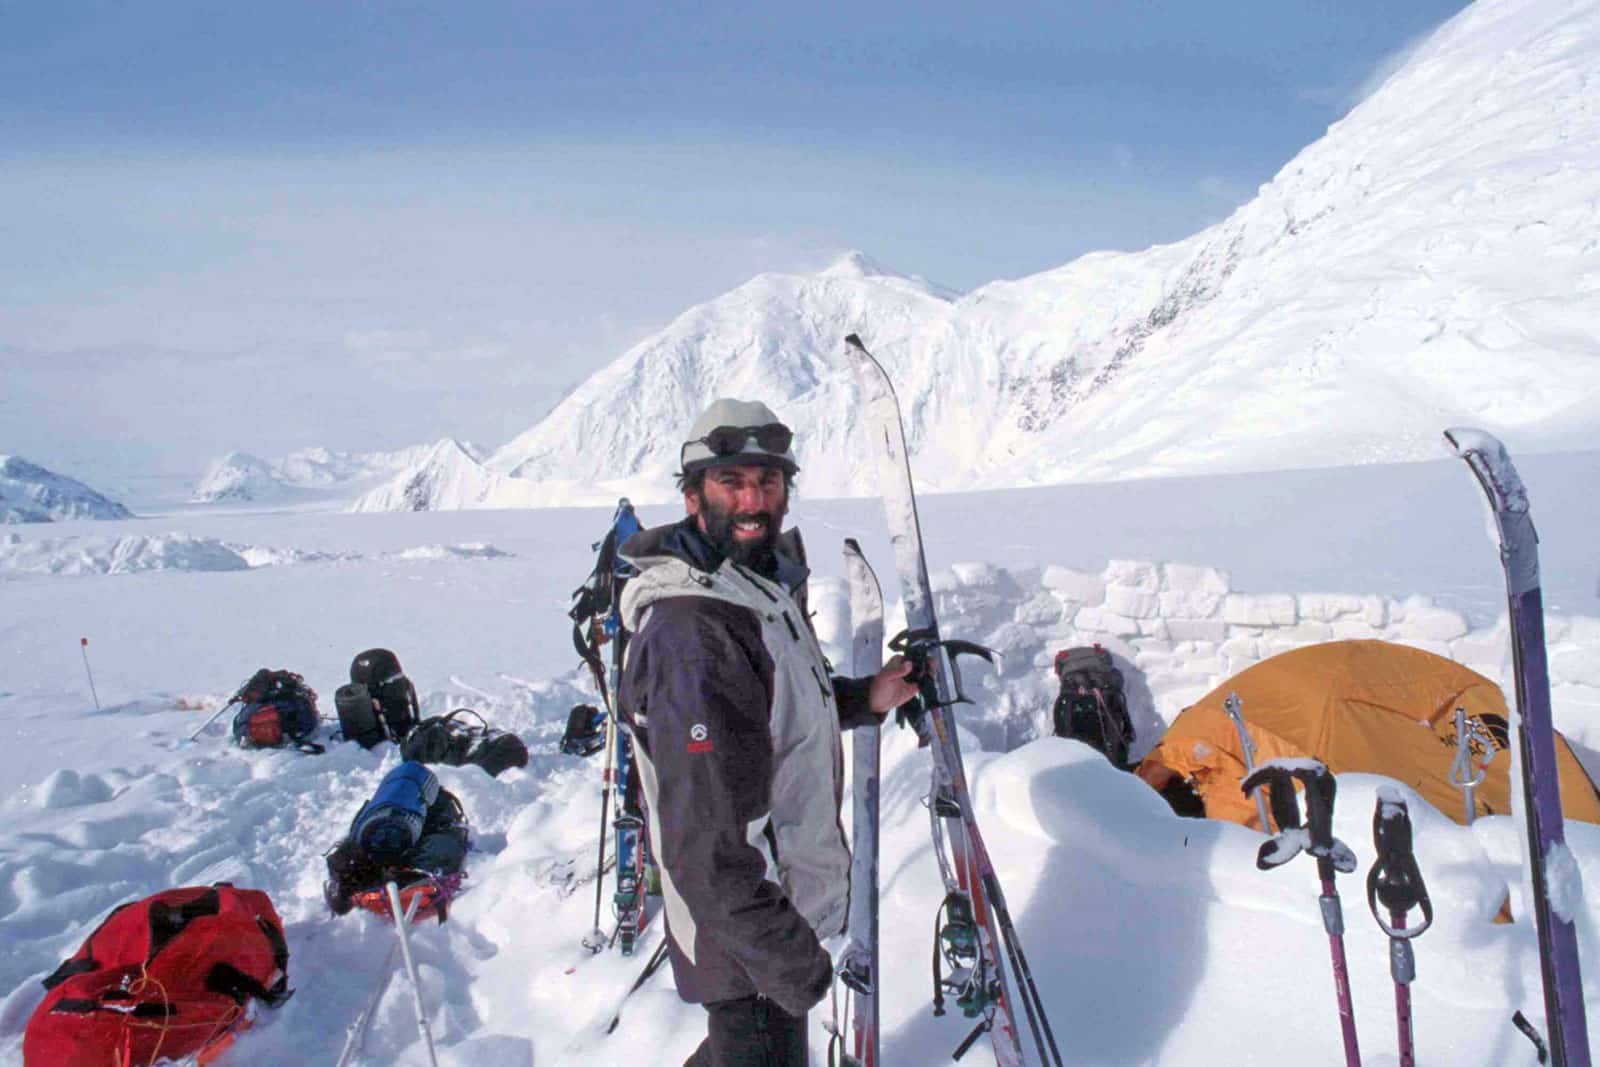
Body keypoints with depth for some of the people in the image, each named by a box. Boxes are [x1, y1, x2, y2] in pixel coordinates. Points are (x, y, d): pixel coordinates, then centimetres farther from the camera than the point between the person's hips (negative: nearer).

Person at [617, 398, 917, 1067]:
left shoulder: (771, 579, 3)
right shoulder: (690, 630, -29)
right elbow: (706, 845, -29)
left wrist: (863, 698, 3)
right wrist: (791, 959, -24)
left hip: (790, 903, 9)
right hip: (744, 933, -9)